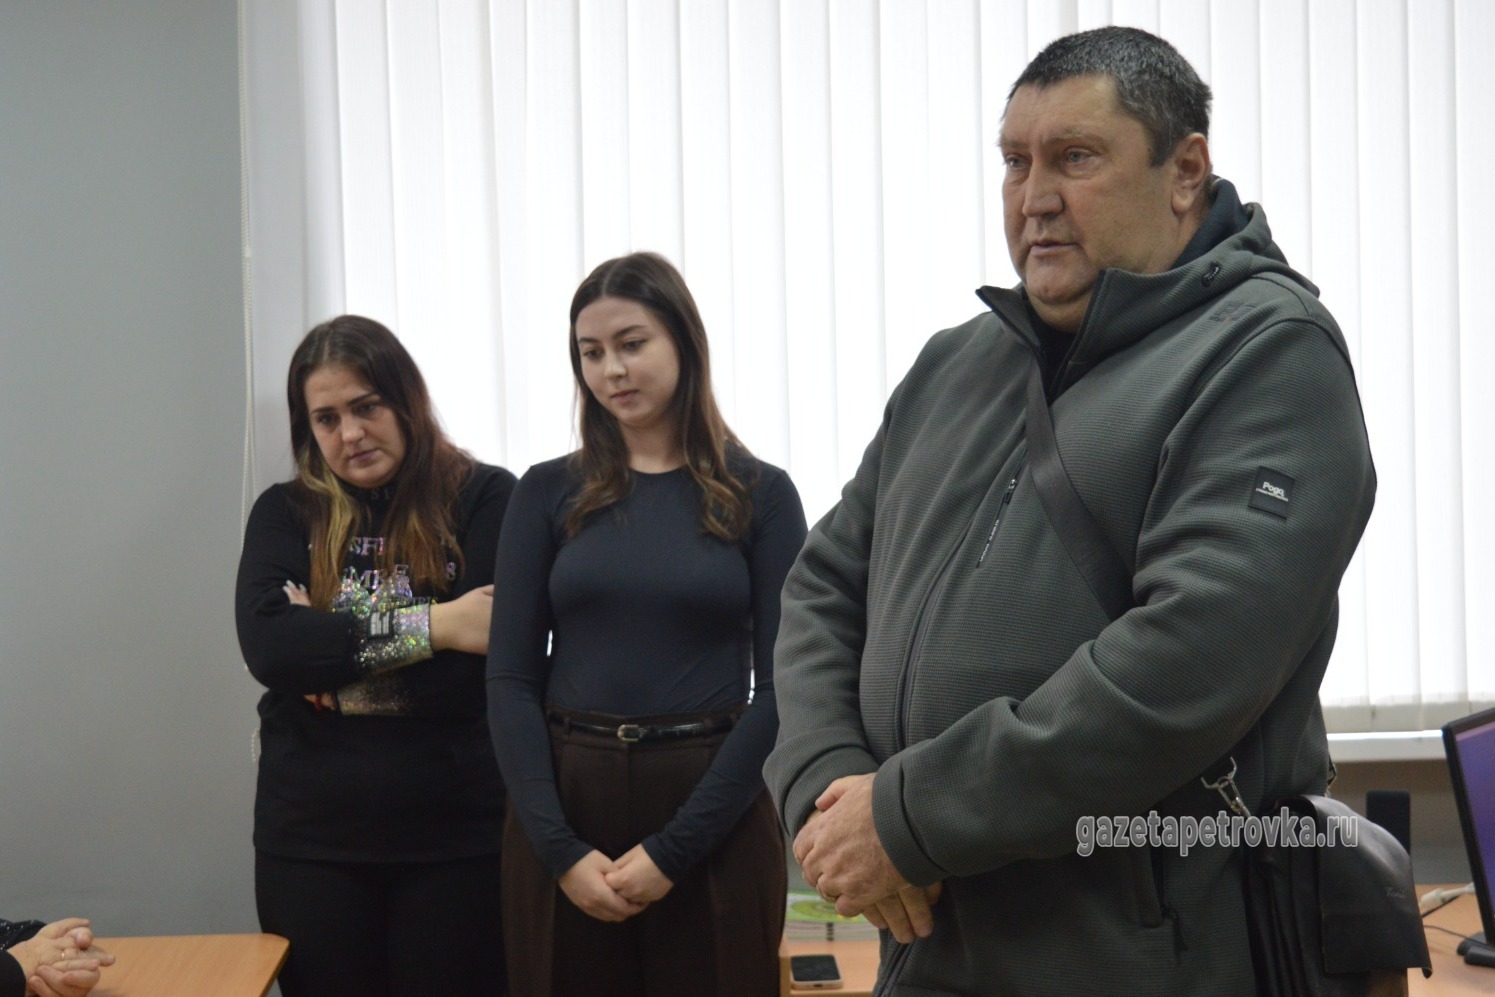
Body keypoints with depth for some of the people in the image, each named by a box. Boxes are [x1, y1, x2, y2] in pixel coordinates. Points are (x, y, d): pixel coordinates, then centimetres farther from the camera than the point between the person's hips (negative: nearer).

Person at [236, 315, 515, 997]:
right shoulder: (285, 514, 7)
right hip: (309, 838, 3)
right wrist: (431, 627, -16)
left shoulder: (485, 499, -3)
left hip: (456, 834, -2)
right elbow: (265, 644, -11)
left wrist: (330, 650, -9)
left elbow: (485, 662, -14)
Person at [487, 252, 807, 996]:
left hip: (714, 819, -1)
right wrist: (559, 847, -11)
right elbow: (510, 679, 0)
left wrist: (674, 848, -11)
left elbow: (777, 689, -4)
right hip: (563, 806, 1)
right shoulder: (548, 492, 4)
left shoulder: (760, 494, 0)